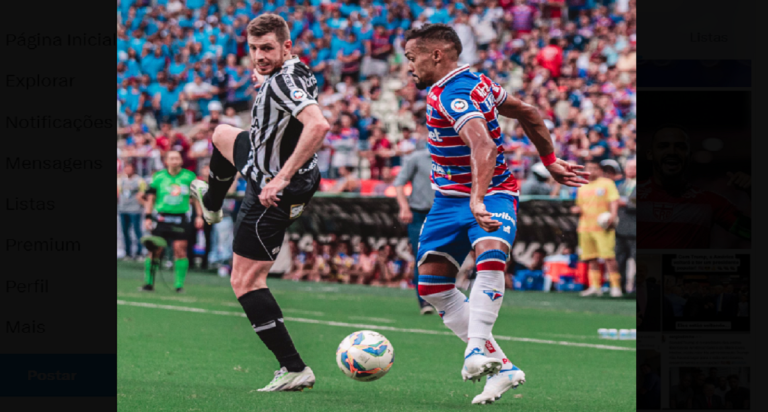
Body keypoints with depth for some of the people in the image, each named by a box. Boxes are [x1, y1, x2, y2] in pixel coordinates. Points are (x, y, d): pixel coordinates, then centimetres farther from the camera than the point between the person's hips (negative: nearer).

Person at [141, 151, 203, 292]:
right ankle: (149, 283, 10)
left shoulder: (189, 177, 7)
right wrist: (148, 217, 2)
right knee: (155, 251, -1)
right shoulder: (158, 177, 5)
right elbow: (150, 198, 9)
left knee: (180, 250, -9)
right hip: (161, 217, 0)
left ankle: (179, 285, -3)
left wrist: (199, 216, 6)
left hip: (180, 219, 0)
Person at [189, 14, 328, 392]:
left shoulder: (283, 82, -31)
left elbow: (318, 125, -47)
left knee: (245, 282, -7)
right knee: (222, 135, 36)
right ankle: (211, 204, 66)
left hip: (273, 193, -10)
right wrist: (266, 75, 15)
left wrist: (282, 179, -42)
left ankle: (294, 369, -9)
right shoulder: (294, 73, -3)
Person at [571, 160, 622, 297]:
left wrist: (613, 215, -24)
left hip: (603, 226, -6)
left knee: (609, 256, -13)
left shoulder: (607, 183, 3)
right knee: (591, 258, 5)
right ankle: (595, 286, 11)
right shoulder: (582, 188, 20)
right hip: (586, 227, 6)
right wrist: (576, 209, 4)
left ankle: (616, 286, -15)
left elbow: (614, 201, -7)